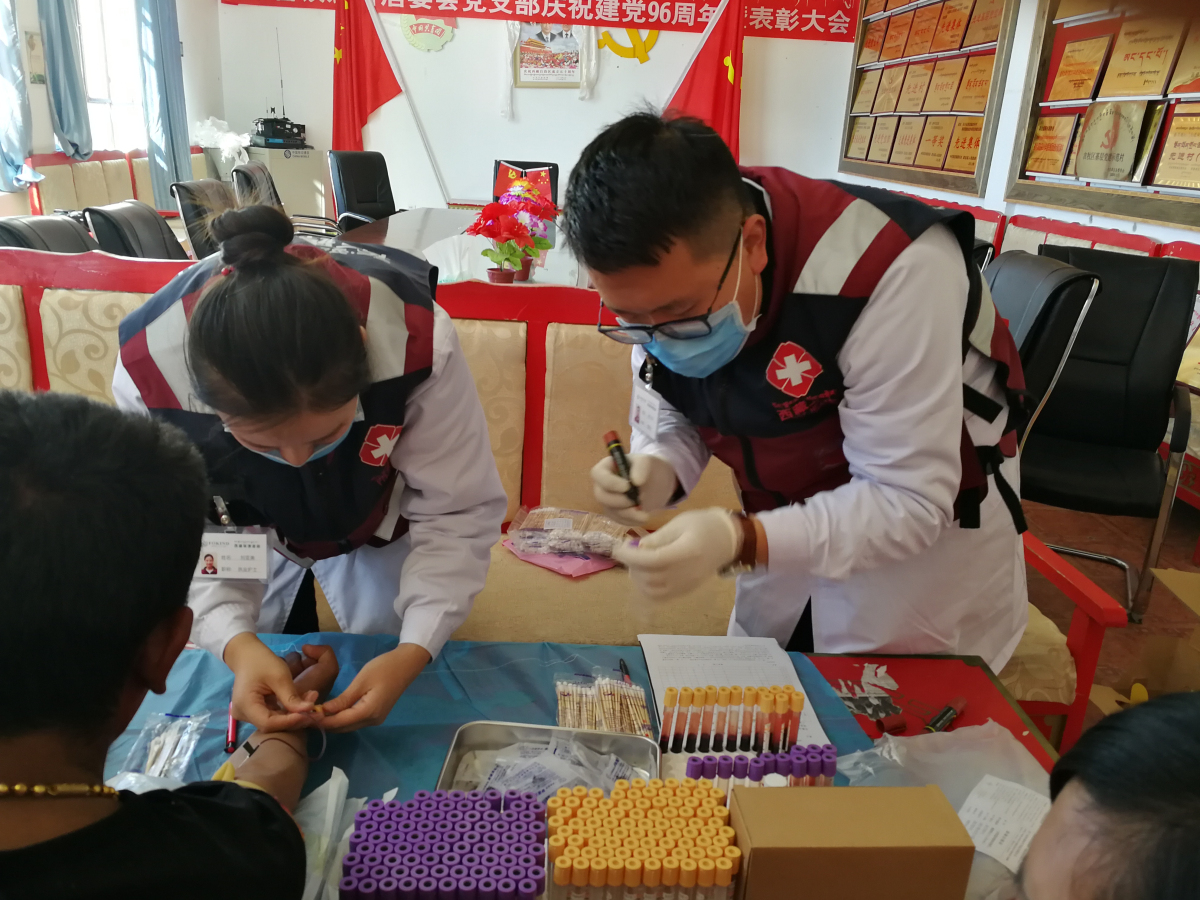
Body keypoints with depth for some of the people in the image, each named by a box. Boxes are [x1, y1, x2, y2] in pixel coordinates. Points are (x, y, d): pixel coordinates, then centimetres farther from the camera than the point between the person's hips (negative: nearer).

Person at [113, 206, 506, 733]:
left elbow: (458, 514, -31)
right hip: (250, 532, 1)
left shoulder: (415, 339, -42)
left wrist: (412, 653, -42)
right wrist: (234, 641, -43)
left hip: (380, 523, 0)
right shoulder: (148, 371, -37)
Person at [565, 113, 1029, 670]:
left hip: (933, 525, -4)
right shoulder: (650, 277, -16)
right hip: (789, 528, 5)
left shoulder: (894, 270, -35)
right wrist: (655, 473, -27)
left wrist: (737, 541, -45)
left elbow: (908, 502, -32)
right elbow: (673, 421, -3)